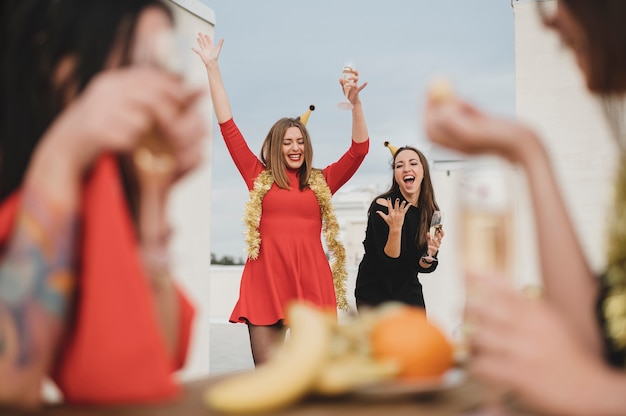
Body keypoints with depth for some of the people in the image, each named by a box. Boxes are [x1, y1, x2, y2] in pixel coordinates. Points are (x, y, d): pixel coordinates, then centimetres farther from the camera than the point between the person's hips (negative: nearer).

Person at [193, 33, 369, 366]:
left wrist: (355, 103, -8)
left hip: (312, 283, 1)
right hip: (266, 281, 0)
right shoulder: (259, 178, 11)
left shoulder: (322, 182, 13)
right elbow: (228, 126, 11)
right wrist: (212, 68, 11)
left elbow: (359, 149, 6)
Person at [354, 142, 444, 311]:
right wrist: (395, 228, -35)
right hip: (374, 291, -4)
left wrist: (430, 254, -22)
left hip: (409, 291, 5)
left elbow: (422, 267, -1)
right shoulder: (382, 205, -18)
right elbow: (389, 259, -20)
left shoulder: (432, 212, -4)